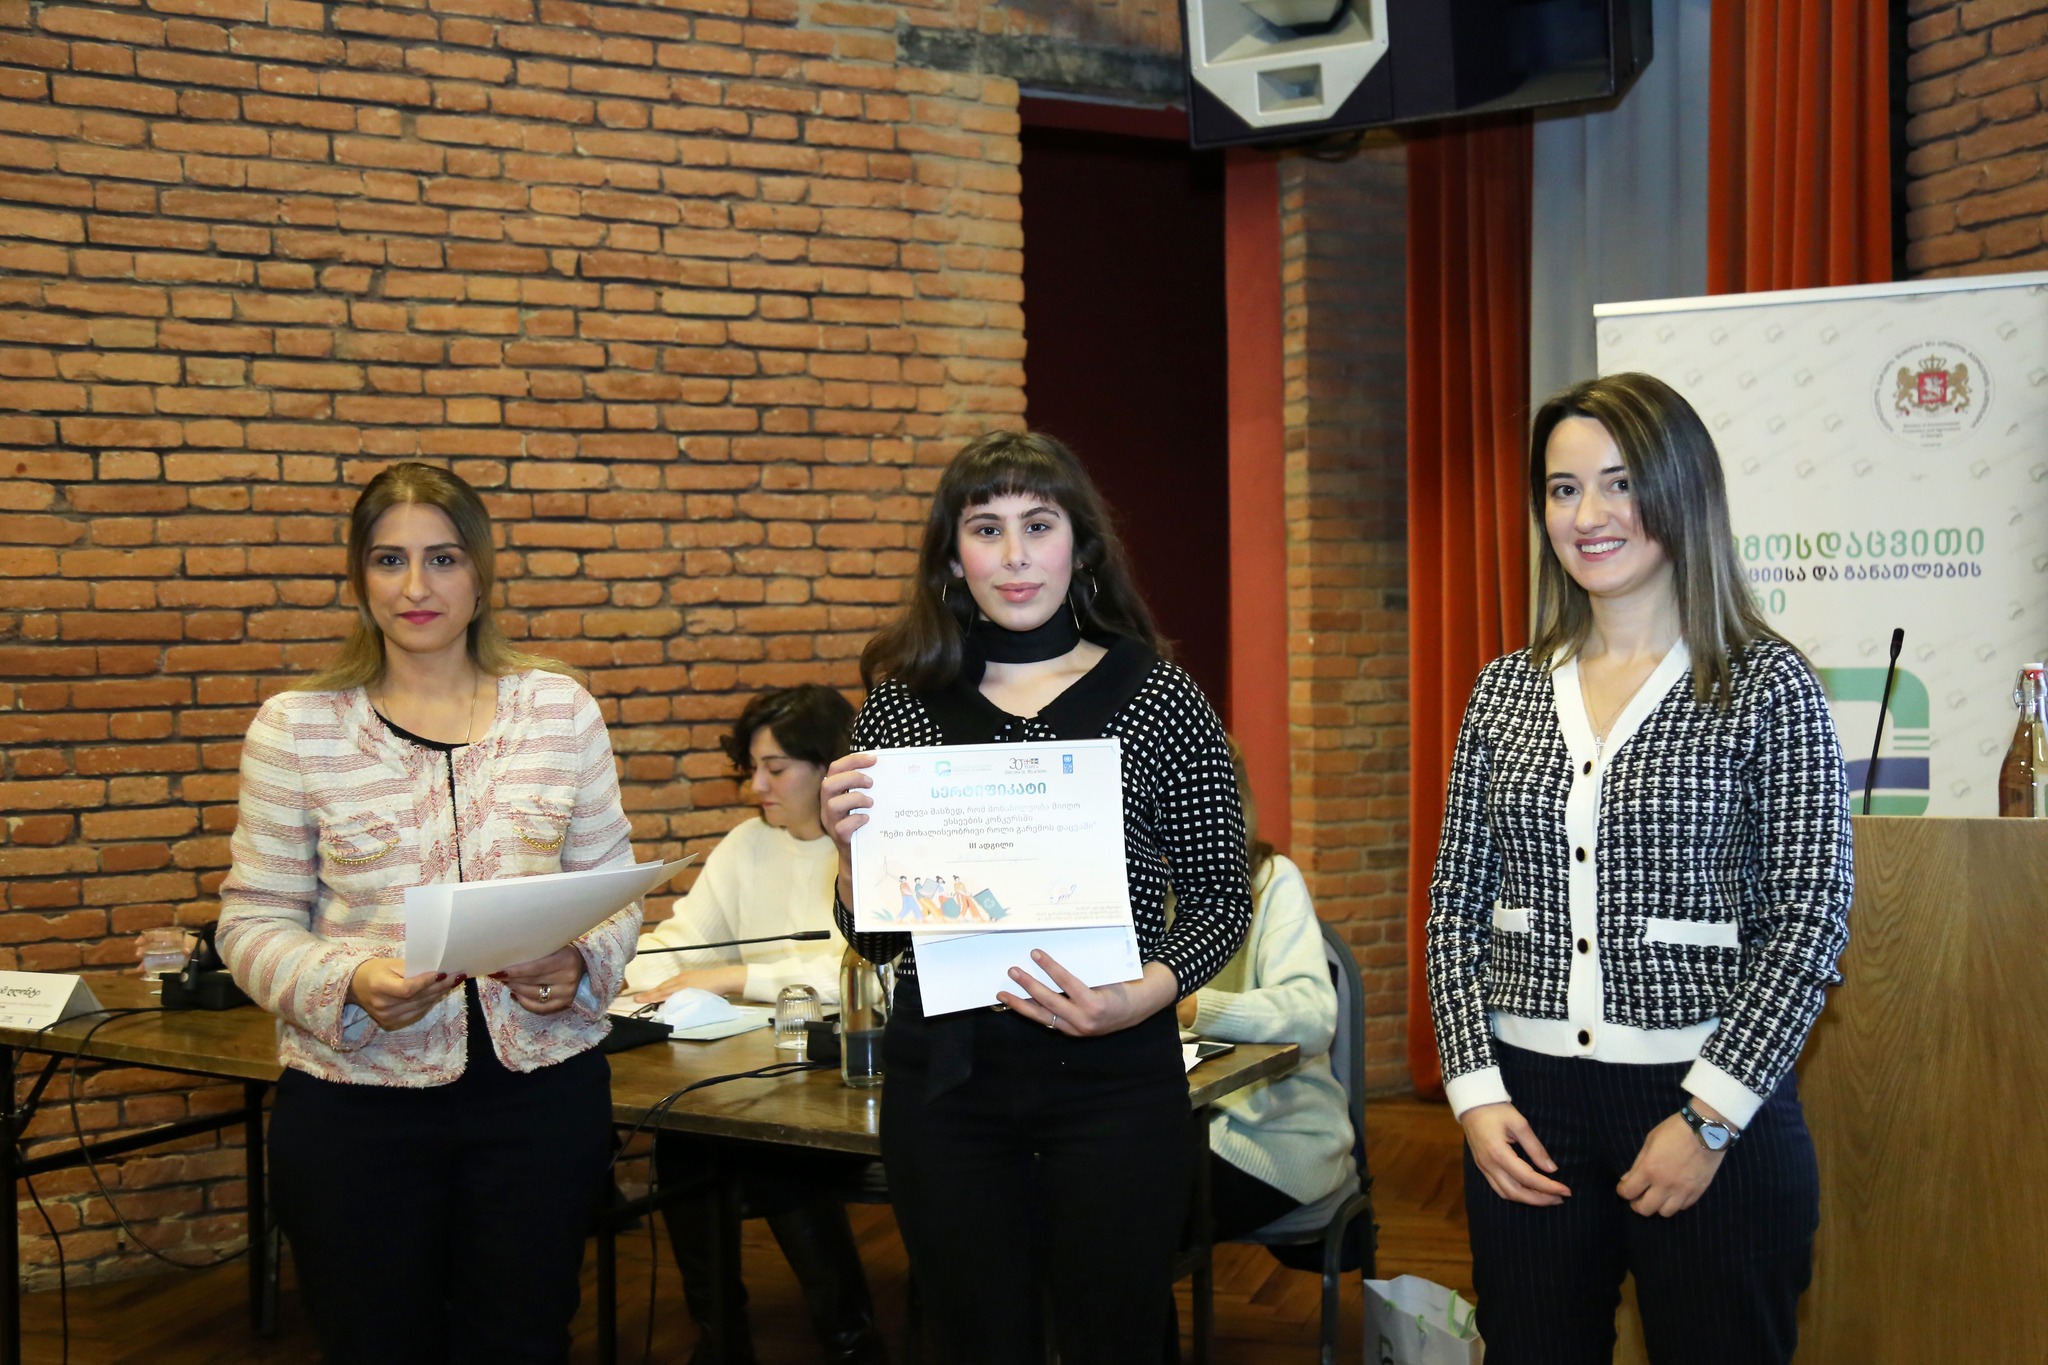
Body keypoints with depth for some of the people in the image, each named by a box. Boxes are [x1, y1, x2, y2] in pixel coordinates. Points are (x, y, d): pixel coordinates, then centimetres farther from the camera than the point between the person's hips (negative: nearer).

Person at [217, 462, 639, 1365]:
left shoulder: (561, 710, 3)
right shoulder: (296, 727, -1)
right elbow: (254, 924, 0)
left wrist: (579, 964, -12)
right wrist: (349, 984, -18)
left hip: (544, 1087, 1)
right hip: (356, 1101, -1)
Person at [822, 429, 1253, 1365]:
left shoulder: (1159, 698, -3)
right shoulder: (900, 702, 3)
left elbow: (1221, 897, 1)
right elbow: (874, 939, 8)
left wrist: (1142, 995, -16)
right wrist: (850, 845, -12)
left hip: (1113, 1071, -1)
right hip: (944, 1072, 2)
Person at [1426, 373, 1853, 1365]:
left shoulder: (1766, 684, -4)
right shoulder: (1506, 690, 6)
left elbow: (1810, 917, -7)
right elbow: (1456, 904, 7)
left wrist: (1711, 1115, -13)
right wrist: (1475, 1089, -3)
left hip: (1710, 1104, -3)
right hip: (1524, 1112, 3)